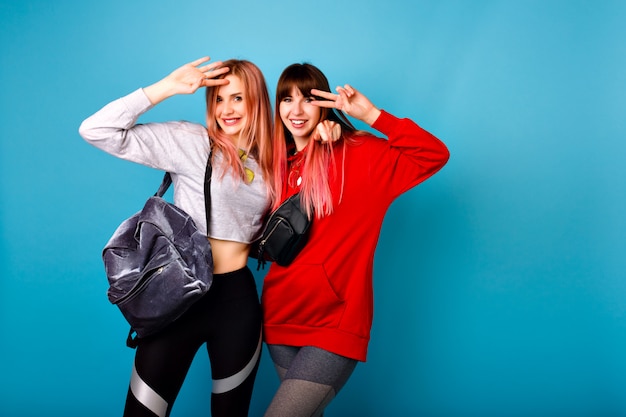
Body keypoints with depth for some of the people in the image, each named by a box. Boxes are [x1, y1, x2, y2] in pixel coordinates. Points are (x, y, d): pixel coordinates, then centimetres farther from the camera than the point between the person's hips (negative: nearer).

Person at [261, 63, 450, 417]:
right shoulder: (278, 164, 8)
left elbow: (434, 155, -17)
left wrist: (372, 115, -22)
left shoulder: (358, 154, -6)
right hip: (280, 317, 6)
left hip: (335, 323, -5)